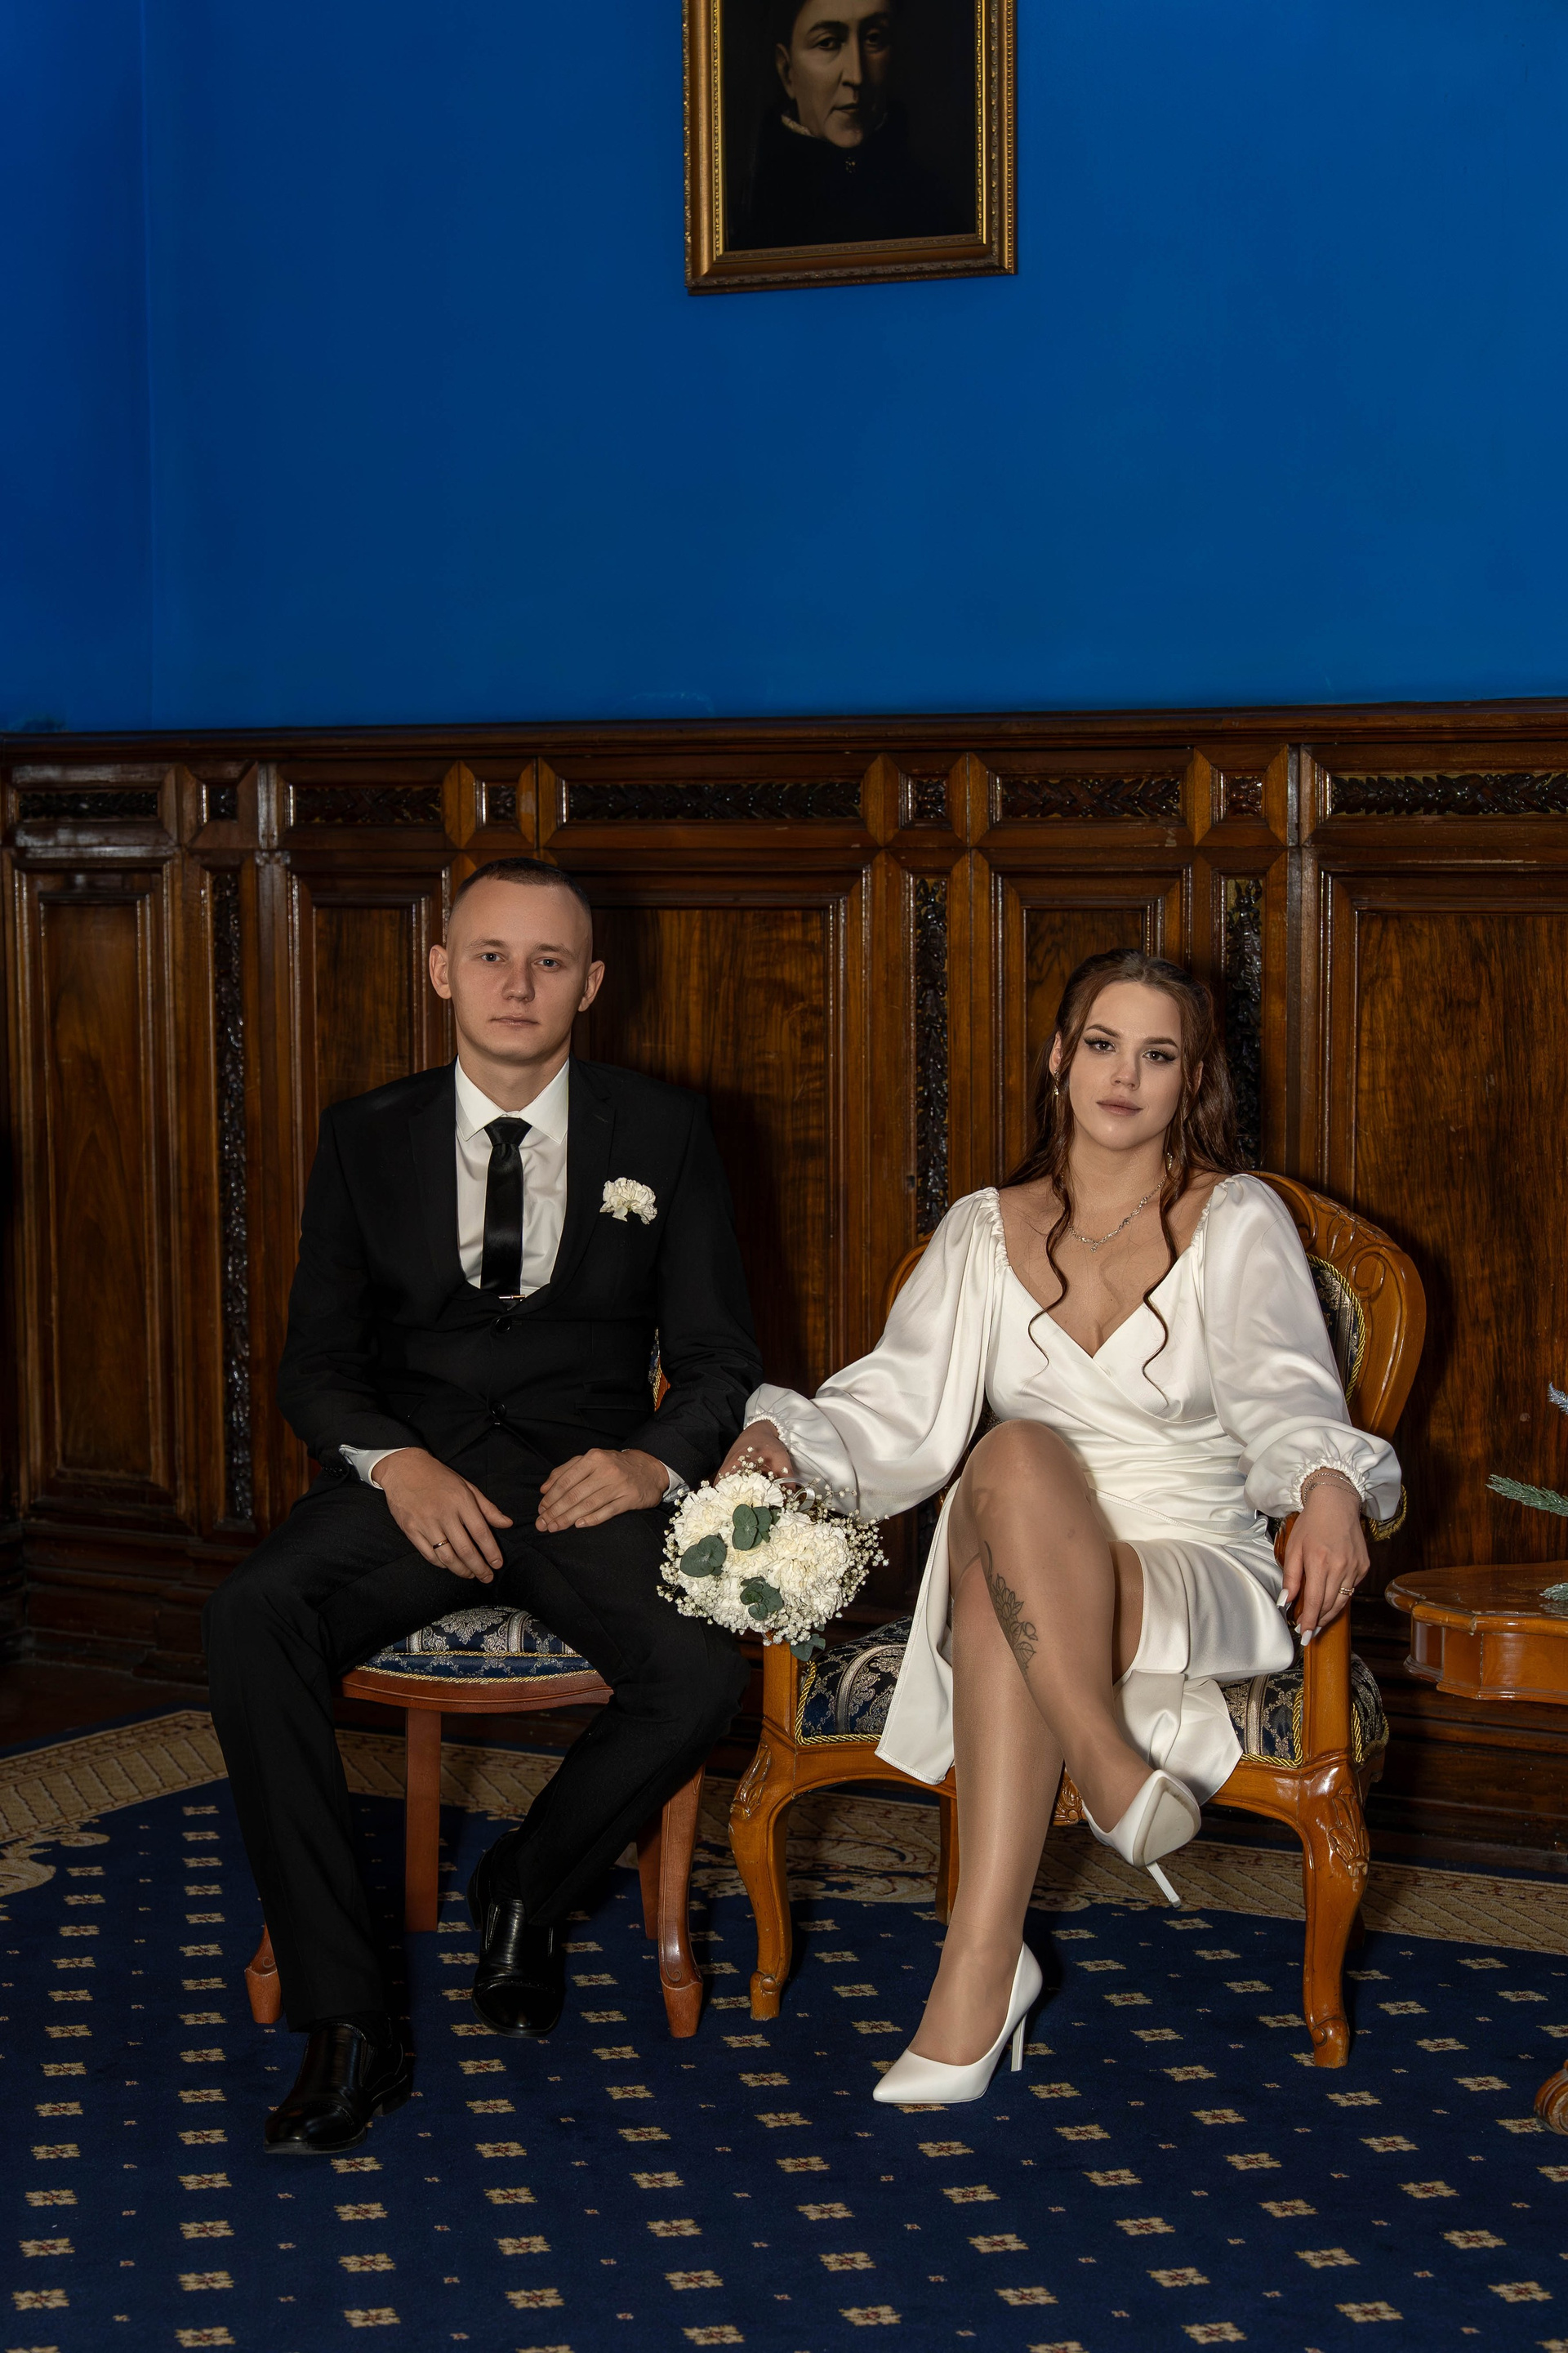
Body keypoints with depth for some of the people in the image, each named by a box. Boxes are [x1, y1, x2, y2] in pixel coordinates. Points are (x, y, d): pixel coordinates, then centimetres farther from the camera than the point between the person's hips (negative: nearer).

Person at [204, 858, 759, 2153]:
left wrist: (655, 1460, -15)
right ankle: (346, 2021, -27)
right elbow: (317, 1357, 8)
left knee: (702, 1668, -32)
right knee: (252, 1617, -31)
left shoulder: (663, 1133, 7)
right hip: (413, 1472, 1)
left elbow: (718, 1357, 8)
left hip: (590, 1474, 0)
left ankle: (526, 1888, 1)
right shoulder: (368, 1136, 10)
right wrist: (395, 1465, -14)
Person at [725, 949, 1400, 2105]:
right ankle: (1109, 1766, -32)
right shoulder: (987, 1231, 14)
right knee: (1016, 1453, -34)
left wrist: (1329, 1480, -37)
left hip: (1207, 1586, -2)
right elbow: (903, 1410, 2)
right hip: (1027, 1579, 2)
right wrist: (783, 1435, -19)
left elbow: (1282, 1383, -14)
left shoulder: (1237, 1221, 4)